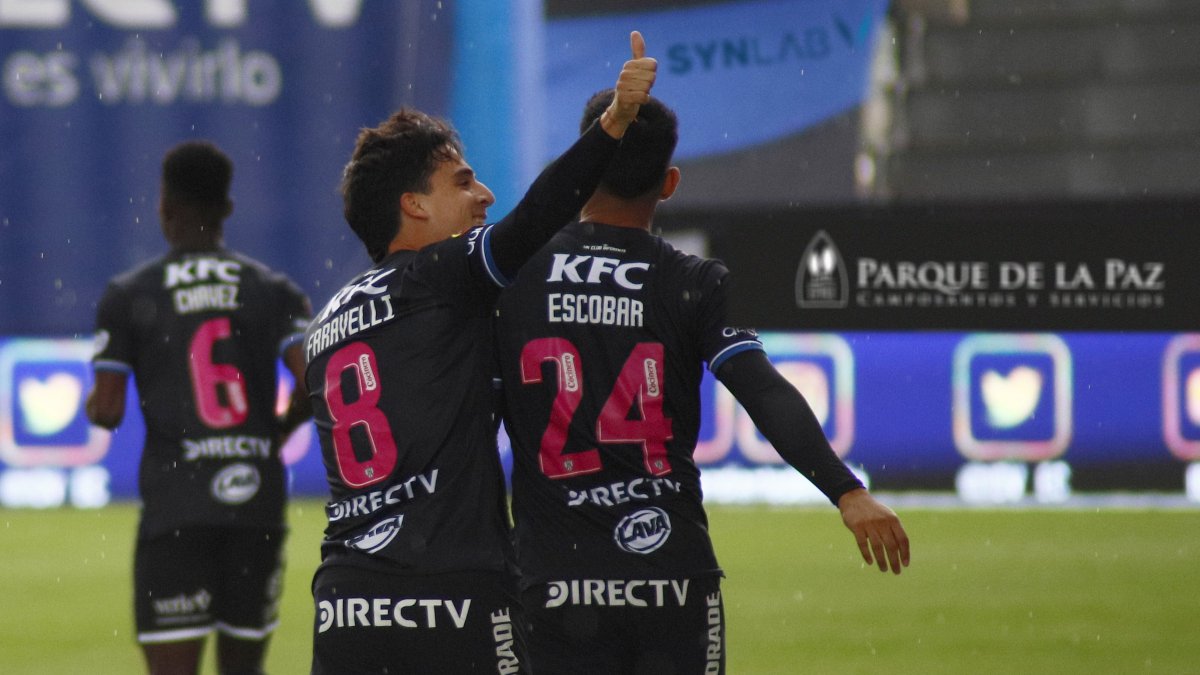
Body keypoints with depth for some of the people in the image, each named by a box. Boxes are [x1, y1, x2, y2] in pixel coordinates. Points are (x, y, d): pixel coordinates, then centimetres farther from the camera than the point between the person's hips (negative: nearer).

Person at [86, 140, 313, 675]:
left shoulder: (127, 296, 1)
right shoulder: (274, 291, 6)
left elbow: (107, 411, -4)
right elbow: (316, 386, -7)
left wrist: (93, 404, 20)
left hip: (175, 505, -3)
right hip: (257, 500, 3)